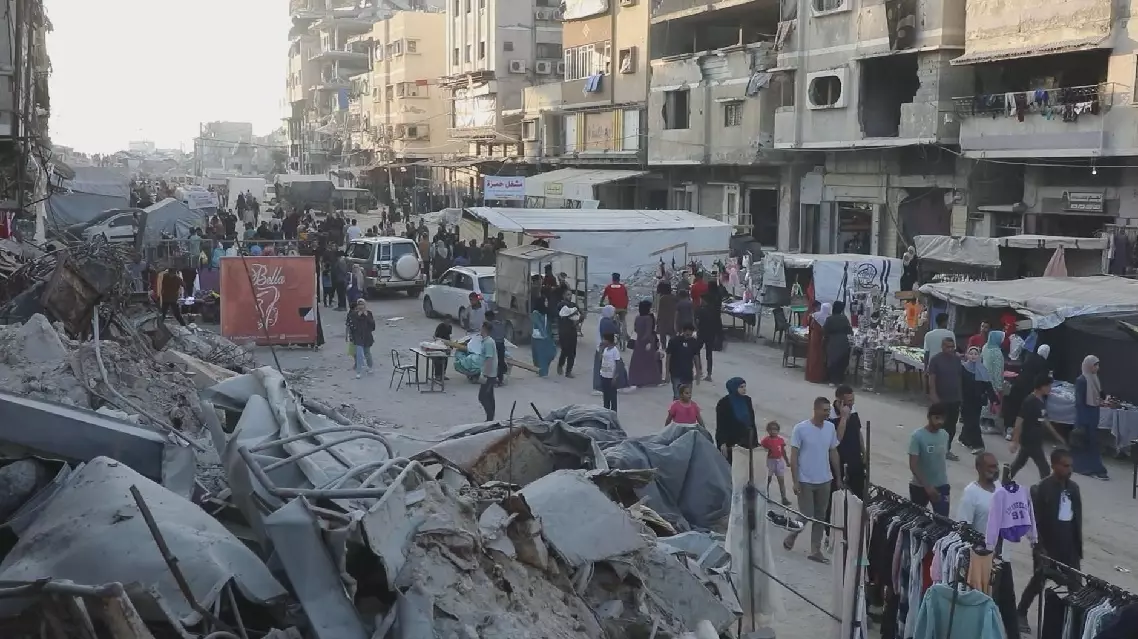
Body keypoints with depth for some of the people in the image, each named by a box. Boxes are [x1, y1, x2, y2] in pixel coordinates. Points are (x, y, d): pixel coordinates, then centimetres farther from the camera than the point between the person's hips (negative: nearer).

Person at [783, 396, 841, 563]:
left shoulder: (830, 427, 1)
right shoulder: (800, 429, -13)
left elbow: (833, 453, 11)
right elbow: (794, 457, -10)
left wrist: (838, 477, 10)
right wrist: (795, 482, -12)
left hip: (824, 481, 5)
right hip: (805, 481, -5)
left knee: (821, 517, 9)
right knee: (807, 516, -3)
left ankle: (815, 551, 18)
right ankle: (791, 537, 24)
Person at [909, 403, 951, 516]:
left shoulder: (945, 435, -2)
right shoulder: (917, 436, -18)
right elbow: (913, 465, -20)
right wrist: (927, 486, -25)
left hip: (941, 485, 3)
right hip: (920, 486, -3)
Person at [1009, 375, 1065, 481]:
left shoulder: (1042, 400, 7)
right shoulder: (1030, 402, -21)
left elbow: (1044, 420, 19)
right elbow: (1019, 421, -21)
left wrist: (1056, 435, 22)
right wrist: (1015, 441, -22)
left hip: (1036, 440, 9)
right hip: (1030, 441, -9)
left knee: (1019, 463, 20)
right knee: (1044, 467, -5)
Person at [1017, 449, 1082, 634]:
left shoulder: (1073, 488, 5)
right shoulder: (1042, 489, -15)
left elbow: (1077, 518, 11)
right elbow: (1035, 521, -15)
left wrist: (1079, 546, 11)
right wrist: (1040, 548, -18)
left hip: (1069, 546, 5)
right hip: (1047, 546, -5)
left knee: (1075, 584, 3)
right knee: (1039, 581, 8)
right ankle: (1020, 614, 26)